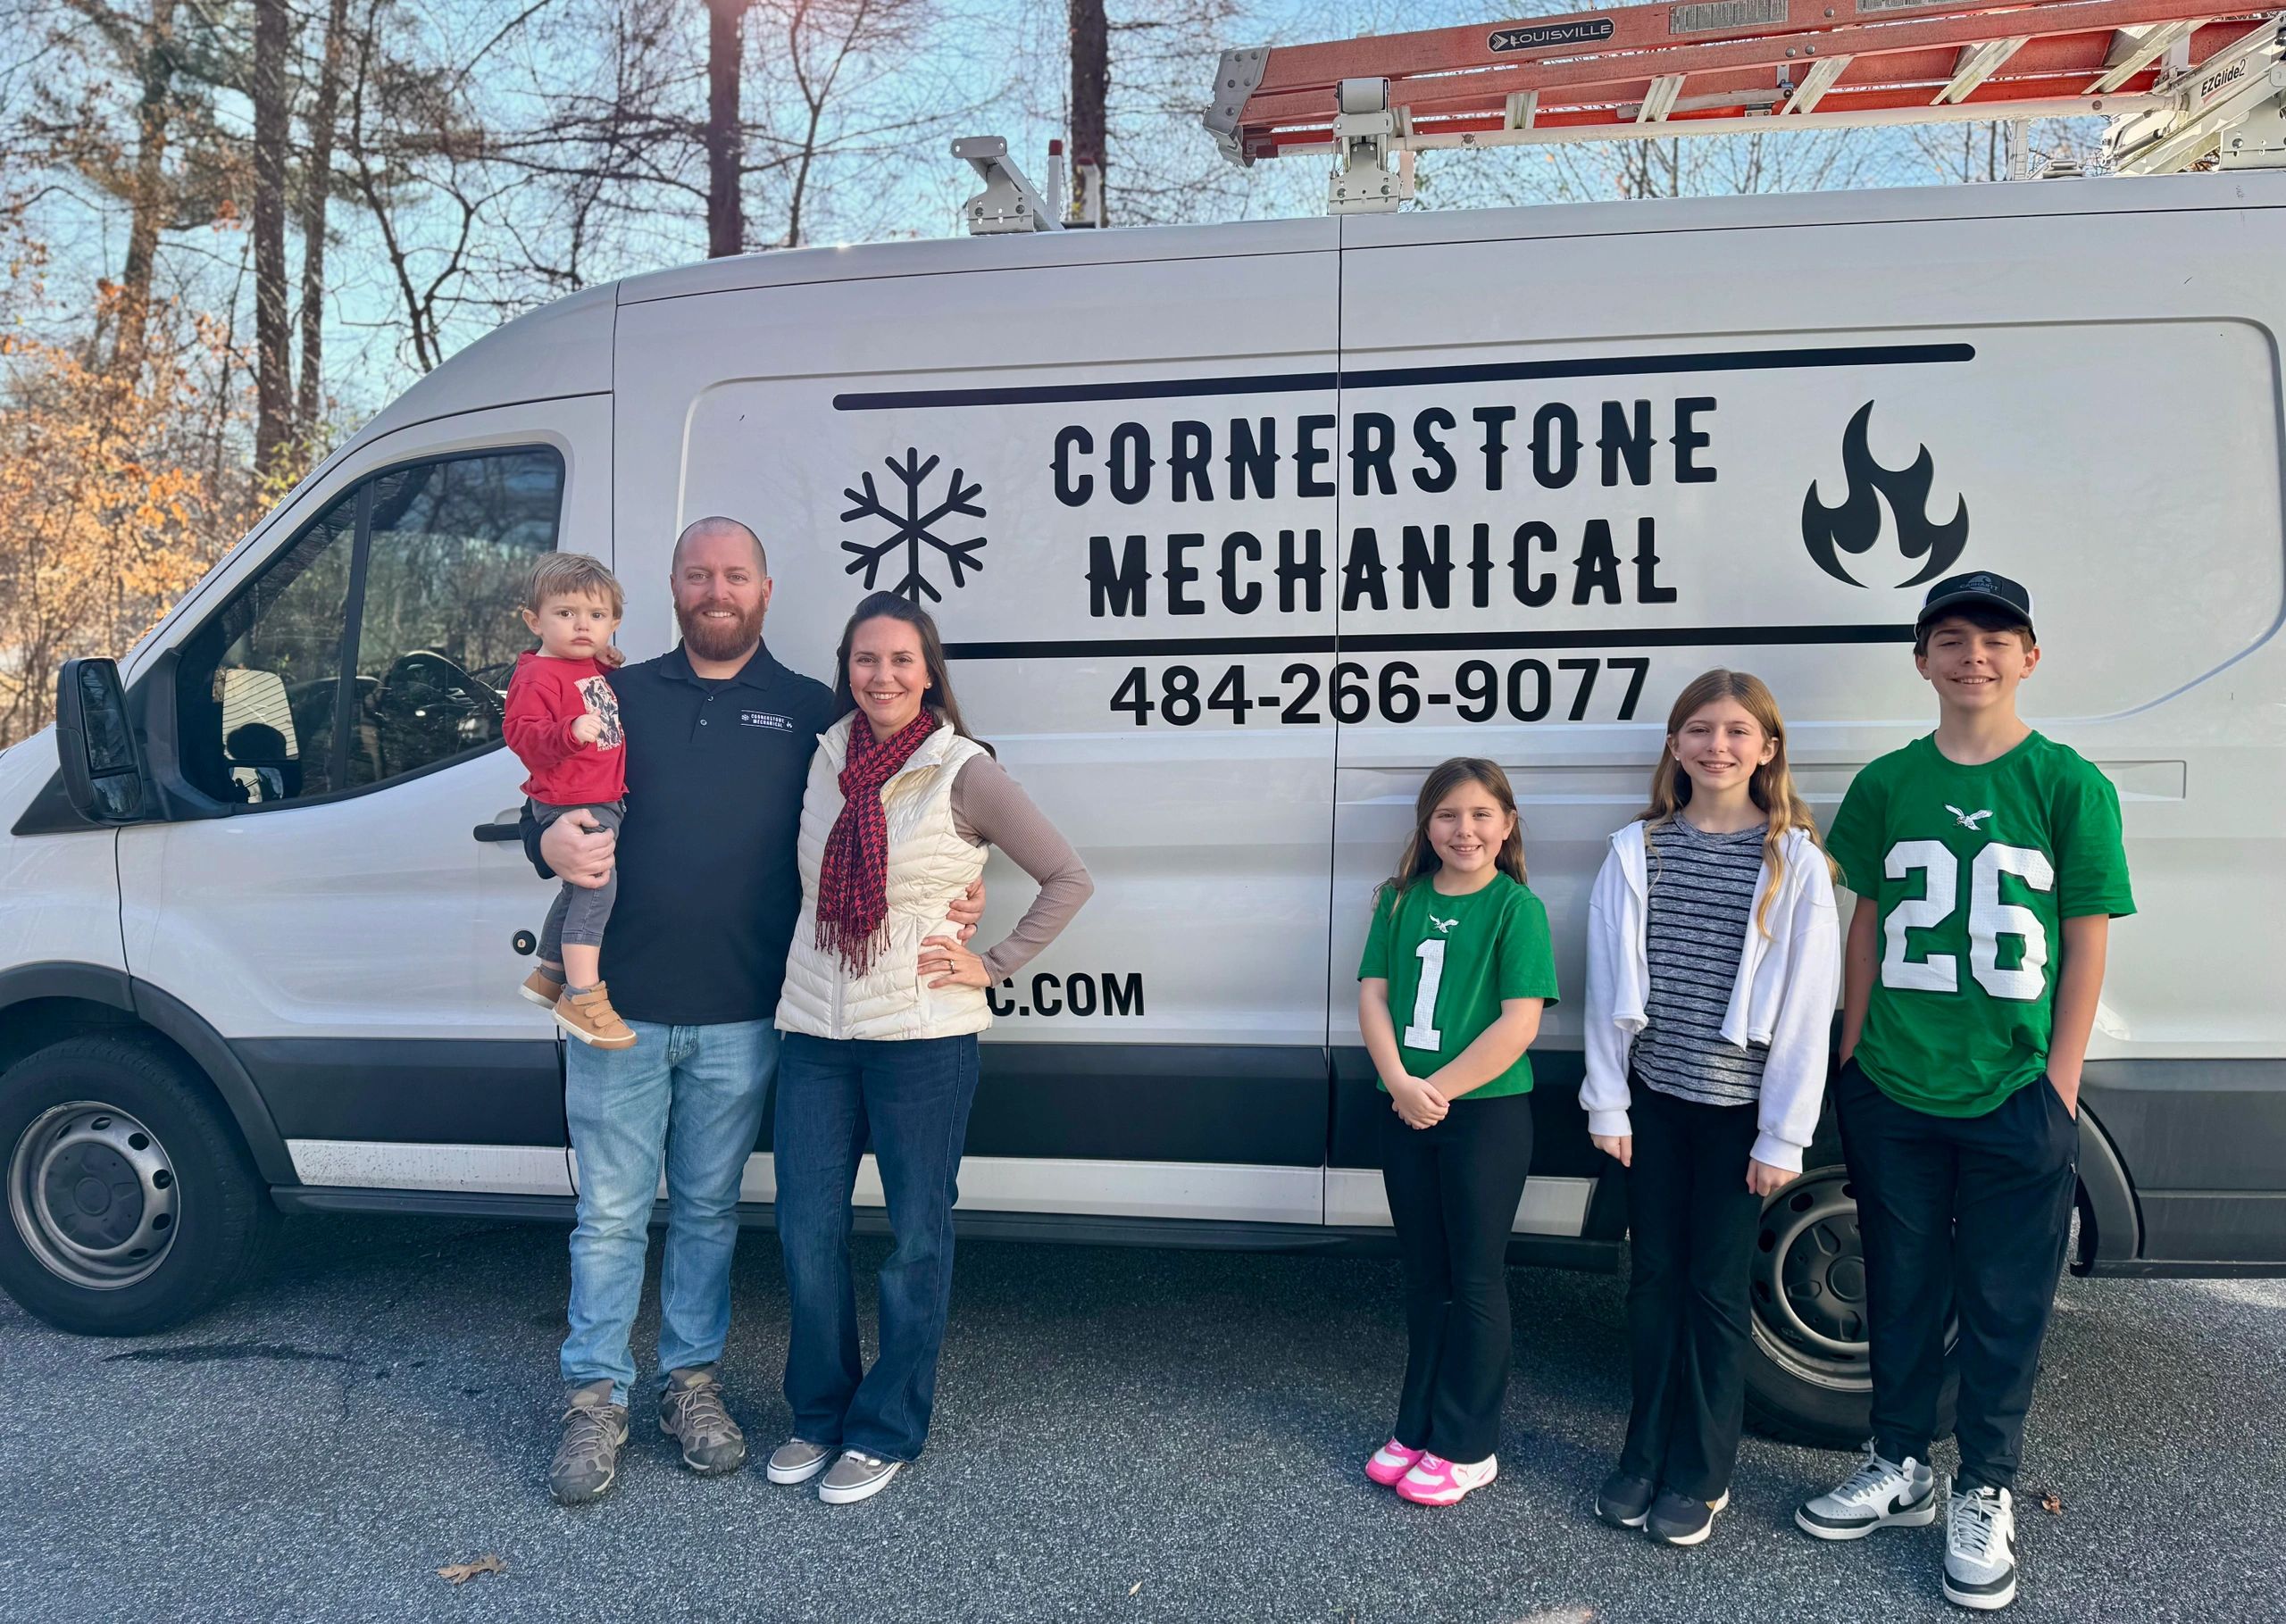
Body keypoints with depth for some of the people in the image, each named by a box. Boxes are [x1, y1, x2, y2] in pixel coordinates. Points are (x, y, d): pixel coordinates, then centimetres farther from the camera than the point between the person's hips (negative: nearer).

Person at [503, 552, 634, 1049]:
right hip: (568, 803, -10)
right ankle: (582, 998, -12)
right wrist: (571, 732, -40)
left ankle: (549, 976, 40)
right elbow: (519, 731, -26)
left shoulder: (598, 668, 13)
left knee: (579, 890, 21)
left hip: (603, 800, 10)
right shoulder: (538, 676, -15)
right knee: (597, 885, -17)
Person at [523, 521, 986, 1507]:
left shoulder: (811, 712, 8)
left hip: (737, 1017, 0)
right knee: (611, 1213, 6)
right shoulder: (619, 696, 9)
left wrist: (956, 896, -7)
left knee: (708, 1208, 13)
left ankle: (691, 1380, 28)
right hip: (618, 1006, 0)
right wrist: (553, 843, -16)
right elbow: (544, 804, 8)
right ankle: (596, 1399, 19)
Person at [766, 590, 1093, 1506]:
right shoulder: (825, 760, 6)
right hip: (813, 1032, 4)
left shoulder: (965, 772, -8)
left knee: (916, 1239, 7)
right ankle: (819, 1415, 29)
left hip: (923, 1036, -4)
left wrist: (993, 967, -7)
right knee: (806, 1233, 9)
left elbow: (1067, 878, -3)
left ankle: (886, 1431, 24)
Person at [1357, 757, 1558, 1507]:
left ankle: (1466, 1448, 18)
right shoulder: (1402, 900, 5)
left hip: (1486, 1115, -4)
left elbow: (1520, 1022, -15)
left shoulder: (1517, 907, -8)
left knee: (1475, 1280, 6)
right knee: (1424, 1277, 15)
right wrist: (1400, 1082, -14)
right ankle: (1417, 1429, 28)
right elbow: (1373, 994, 1)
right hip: (1408, 1115, 4)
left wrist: (1439, 1089, -16)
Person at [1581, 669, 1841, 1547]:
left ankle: (1701, 1474, 21)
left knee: (1715, 1286, 5)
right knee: (1654, 1277, 11)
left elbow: (1807, 1005, -6)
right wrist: (1608, 1102, 1)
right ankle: (1646, 1454, 26)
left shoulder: (1794, 861, -6)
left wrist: (1784, 1135, -8)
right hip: (1654, 1099, 2)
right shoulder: (1638, 850, 1)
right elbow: (1610, 984, 3)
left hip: (1739, 1109, -2)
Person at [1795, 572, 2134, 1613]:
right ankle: (1898, 1467, 31)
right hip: (1892, 1094, 2)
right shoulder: (1887, 784, 4)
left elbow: (2087, 944, -3)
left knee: (2004, 1305, 9)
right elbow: (1867, 930, 8)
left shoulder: (2069, 785, -3)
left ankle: (1983, 1496, 26)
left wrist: (2059, 1088, -6)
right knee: (1902, 1291, 14)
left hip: (2015, 1099, -2)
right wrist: (1853, 1057, 6)